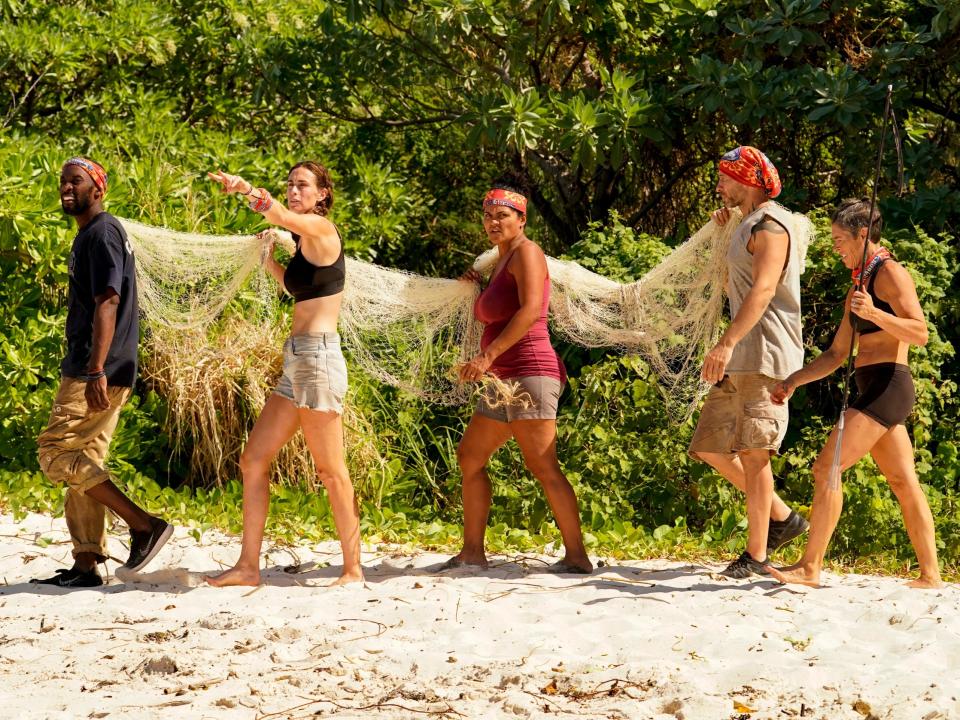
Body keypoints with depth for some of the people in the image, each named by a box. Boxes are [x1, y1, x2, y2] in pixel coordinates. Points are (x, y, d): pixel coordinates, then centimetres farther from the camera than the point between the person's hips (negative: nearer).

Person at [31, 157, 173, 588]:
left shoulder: (101, 233, -11)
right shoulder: (89, 235, 20)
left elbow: (107, 303, -20)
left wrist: (96, 370, -27)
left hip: (96, 372, -10)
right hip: (89, 371, 10)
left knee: (55, 453, -11)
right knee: (83, 463, 9)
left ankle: (144, 524, -14)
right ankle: (86, 565, 9)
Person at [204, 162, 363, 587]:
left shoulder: (321, 229, -7)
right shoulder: (306, 242, 19)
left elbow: (281, 216, -29)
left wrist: (244, 188, -37)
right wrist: (268, 258, 26)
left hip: (318, 357, -10)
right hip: (297, 361, 10)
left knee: (330, 469, -5)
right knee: (253, 460, 7)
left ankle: (353, 569, 1)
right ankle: (248, 567, 10)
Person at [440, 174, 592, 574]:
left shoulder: (526, 252, -8)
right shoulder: (501, 260, 21)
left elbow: (530, 310, -23)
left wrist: (488, 355, -27)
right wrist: (478, 288, 16)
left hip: (529, 373, -11)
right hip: (504, 381, 11)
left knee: (543, 467, -13)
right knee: (469, 456, 13)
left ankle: (577, 556, -12)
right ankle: (472, 551, 17)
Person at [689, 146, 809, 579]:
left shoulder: (769, 226, -9)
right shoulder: (747, 227, 22)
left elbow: (763, 289, -24)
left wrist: (728, 343, -34)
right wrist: (720, 235, 24)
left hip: (766, 356, -10)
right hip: (741, 361, 10)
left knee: (752, 453, -11)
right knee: (709, 447, 9)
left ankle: (756, 555, -8)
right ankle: (782, 517, 16)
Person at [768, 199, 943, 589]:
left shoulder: (890, 273, -7)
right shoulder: (858, 288, 21)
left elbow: (920, 332, -17)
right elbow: (836, 354, 23)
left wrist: (874, 314, -31)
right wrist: (795, 379, 11)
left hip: (888, 385, -10)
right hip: (873, 391, 10)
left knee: (825, 468, -14)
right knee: (904, 483, 8)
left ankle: (810, 567, -13)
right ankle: (930, 574, 10)